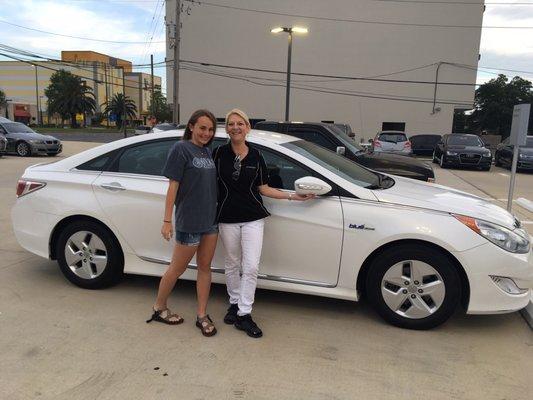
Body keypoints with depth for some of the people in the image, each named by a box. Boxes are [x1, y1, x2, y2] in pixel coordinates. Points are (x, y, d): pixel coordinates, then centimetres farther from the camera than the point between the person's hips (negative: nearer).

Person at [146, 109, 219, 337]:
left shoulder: (207, 151, 10)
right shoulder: (181, 149, -10)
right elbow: (173, 186, -13)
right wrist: (167, 221, -15)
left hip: (210, 219, 7)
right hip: (188, 221, -7)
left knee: (205, 267, 10)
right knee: (177, 268, 7)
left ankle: (202, 316, 21)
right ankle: (159, 308, 28)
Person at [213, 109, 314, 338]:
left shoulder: (256, 156, 2)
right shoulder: (219, 153, -1)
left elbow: (263, 189, 6)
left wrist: (292, 196, 0)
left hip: (253, 218, 0)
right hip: (227, 218, 0)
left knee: (251, 267, -5)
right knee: (232, 264, 12)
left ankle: (244, 314, 5)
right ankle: (235, 303, 32)